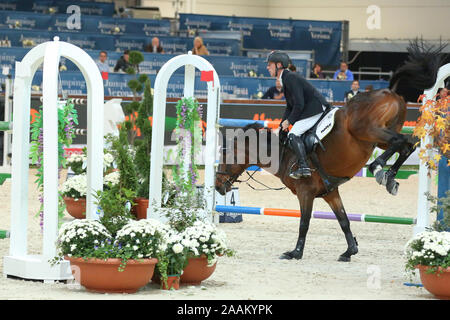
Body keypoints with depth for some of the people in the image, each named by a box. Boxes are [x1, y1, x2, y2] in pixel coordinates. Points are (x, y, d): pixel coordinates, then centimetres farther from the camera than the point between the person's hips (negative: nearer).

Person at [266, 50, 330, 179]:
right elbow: (290, 107, 22)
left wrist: (289, 121, -10)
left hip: (316, 108, -11)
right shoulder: (286, 78, 17)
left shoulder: (291, 78, -16)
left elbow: (299, 104, -21)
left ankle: (304, 167, -24)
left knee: (293, 134, -17)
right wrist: (282, 124, 13)